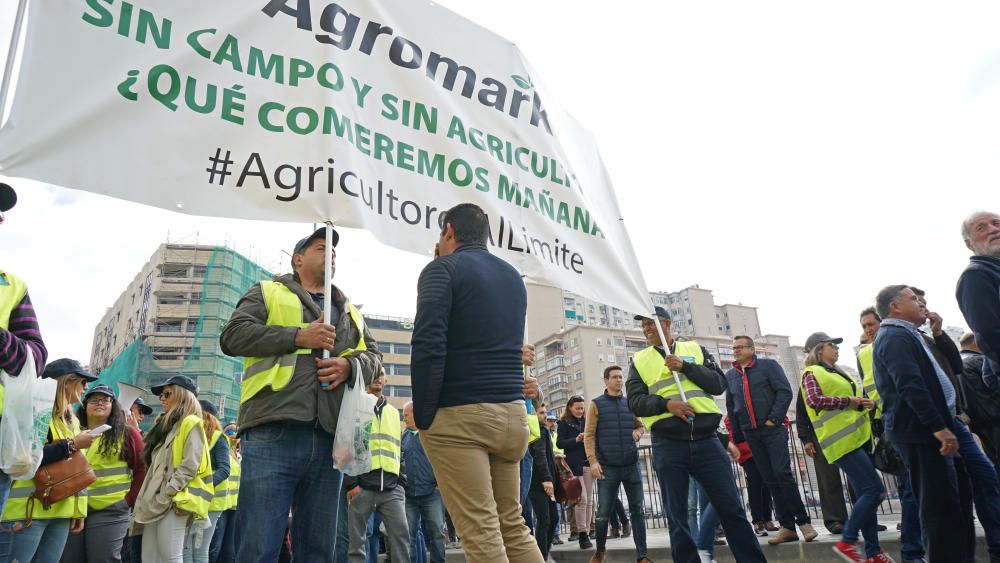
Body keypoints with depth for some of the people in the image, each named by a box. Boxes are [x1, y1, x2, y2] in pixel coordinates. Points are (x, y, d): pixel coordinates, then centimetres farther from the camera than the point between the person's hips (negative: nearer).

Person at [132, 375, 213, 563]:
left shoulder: (191, 423, -4)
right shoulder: (166, 425, 24)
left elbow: (190, 466, -14)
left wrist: (166, 494, -18)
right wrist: (147, 499, 13)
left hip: (175, 501, -9)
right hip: (155, 502, 9)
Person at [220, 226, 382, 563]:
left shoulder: (350, 312, 27)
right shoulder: (268, 293, 14)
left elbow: (374, 358, 20)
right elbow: (233, 335, 0)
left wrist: (350, 365, -3)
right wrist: (297, 336, -9)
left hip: (329, 438, 5)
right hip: (274, 432, -4)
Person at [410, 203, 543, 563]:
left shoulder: (443, 269, -4)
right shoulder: (513, 276, 18)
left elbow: (427, 346, -15)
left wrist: (423, 417, -10)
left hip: (459, 415, -7)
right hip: (512, 412, 7)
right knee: (513, 526, 15)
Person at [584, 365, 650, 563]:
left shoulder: (630, 403, 11)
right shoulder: (596, 404, 0)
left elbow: (640, 426, 22)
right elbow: (589, 435, -4)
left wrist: (636, 434, -2)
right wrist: (592, 460, -15)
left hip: (632, 465, 3)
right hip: (607, 466, -3)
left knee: (637, 510, 2)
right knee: (603, 513, 3)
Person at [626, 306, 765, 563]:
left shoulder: (694, 349, 13)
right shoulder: (639, 360, 11)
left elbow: (719, 384, 3)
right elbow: (635, 402, 2)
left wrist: (686, 367, -10)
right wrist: (666, 403, -15)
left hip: (705, 441, 0)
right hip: (667, 447, 0)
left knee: (731, 508, 3)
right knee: (676, 517, 5)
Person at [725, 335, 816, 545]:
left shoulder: (768, 365, 0)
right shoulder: (730, 375, 12)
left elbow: (785, 392, -7)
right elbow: (730, 408, 16)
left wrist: (773, 419, -14)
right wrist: (737, 437, 12)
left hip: (773, 429, -4)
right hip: (750, 434, 4)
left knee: (782, 474, -11)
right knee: (770, 480, 5)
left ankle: (804, 522, 3)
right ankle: (787, 527, 11)